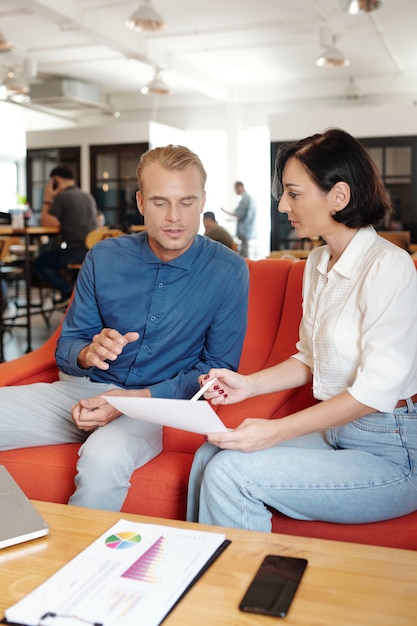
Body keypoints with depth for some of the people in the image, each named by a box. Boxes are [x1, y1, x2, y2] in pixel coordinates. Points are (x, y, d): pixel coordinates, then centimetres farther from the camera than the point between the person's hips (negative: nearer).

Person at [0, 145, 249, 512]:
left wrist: (133, 399, -16)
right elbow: (66, 347, 7)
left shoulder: (229, 271, -6)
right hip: (80, 389, 4)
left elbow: (219, 368, -5)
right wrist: (88, 354, -19)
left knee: (103, 459, -36)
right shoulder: (103, 258, 2)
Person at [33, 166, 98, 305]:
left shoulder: (61, 197, -8)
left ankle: (68, 290, -4)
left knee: (39, 262, 10)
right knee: (53, 255, 32)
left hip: (76, 250, -8)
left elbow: (46, 223, -9)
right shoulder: (88, 196, 15)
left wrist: (47, 199, 2)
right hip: (93, 250, 8)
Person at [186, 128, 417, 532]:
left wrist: (277, 430, -23)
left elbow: (378, 389, -22)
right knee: (211, 453, -9)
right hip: (336, 433, 8)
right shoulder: (318, 263, 10)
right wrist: (250, 384, 2)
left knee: (230, 471, -20)